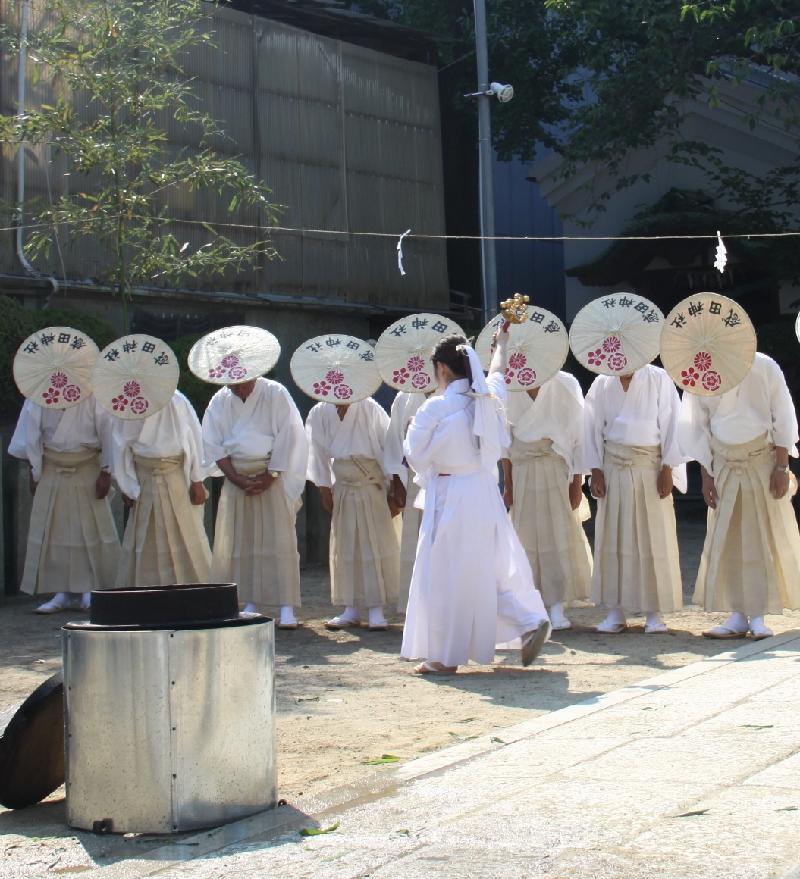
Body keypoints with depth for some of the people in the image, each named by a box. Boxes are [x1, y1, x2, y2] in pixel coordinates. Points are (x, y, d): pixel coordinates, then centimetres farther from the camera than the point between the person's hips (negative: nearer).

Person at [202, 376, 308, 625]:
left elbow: (288, 438, -9)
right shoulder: (220, 402, 3)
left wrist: (269, 477, -12)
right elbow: (214, 445, 2)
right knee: (241, 542, 2)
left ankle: (287, 607, -8)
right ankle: (251, 604, 9)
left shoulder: (275, 394, -7)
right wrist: (238, 480, -8)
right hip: (236, 480, 3)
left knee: (279, 540, -8)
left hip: (272, 478, -3)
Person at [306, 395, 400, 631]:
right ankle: (352, 609, 14)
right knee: (346, 547, 7)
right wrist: (324, 489, 3)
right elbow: (318, 452, 4)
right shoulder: (320, 414, -4)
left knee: (376, 544, -1)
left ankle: (376, 609, 3)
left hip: (374, 489, -3)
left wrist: (393, 486, -11)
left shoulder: (369, 409, -13)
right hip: (343, 490, 3)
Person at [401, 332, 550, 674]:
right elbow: (497, 371, 26)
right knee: (494, 566, 16)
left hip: (449, 498, -6)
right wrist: (502, 342, 45)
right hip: (486, 493, 6)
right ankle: (531, 621, 4)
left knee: (445, 575, 1)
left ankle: (445, 656, 7)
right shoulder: (488, 398, 4)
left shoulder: (435, 408, -14)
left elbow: (416, 454, -6)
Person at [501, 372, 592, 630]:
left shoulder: (565, 386, -8)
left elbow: (578, 435, -5)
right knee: (526, 534, 3)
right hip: (522, 471, 2)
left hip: (557, 469, -2)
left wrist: (577, 483, -7)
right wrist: (507, 484, 6)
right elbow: (505, 440, 7)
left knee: (560, 533, -2)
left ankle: (557, 606, 3)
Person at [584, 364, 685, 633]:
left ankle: (654, 613, 6)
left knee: (654, 538, -1)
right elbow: (593, 428, 6)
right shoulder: (602, 384, 4)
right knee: (613, 537, 2)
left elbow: (671, 423, -3)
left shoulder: (658, 379, -3)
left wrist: (667, 469, -8)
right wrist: (596, 471, 0)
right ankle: (616, 611, 7)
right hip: (613, 467, 2)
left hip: (650, 468, -2)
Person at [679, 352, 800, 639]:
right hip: (724, 466, 2)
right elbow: (698, 429, 4)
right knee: (726, 540, -1)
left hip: (763, 462, -2)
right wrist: (706, 475, 1)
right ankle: (738, 617, 3)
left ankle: (758, 617, 2)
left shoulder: (764, 368, -8)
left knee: (764, 537, -2)